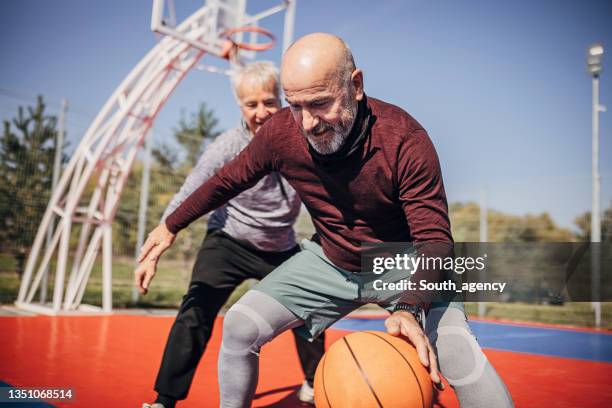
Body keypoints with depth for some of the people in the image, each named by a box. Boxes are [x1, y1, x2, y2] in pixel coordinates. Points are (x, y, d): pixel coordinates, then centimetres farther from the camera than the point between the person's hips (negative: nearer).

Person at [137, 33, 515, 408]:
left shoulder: (405, 139, -30)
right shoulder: (281, 132, -19)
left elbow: (434, 237, -27)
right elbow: (228, 181, -1)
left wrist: (411, 308, -45)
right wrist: (171, 226, 10)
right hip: (329, 262, 4)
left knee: (456, 351, -26)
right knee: (240, 327, -6)